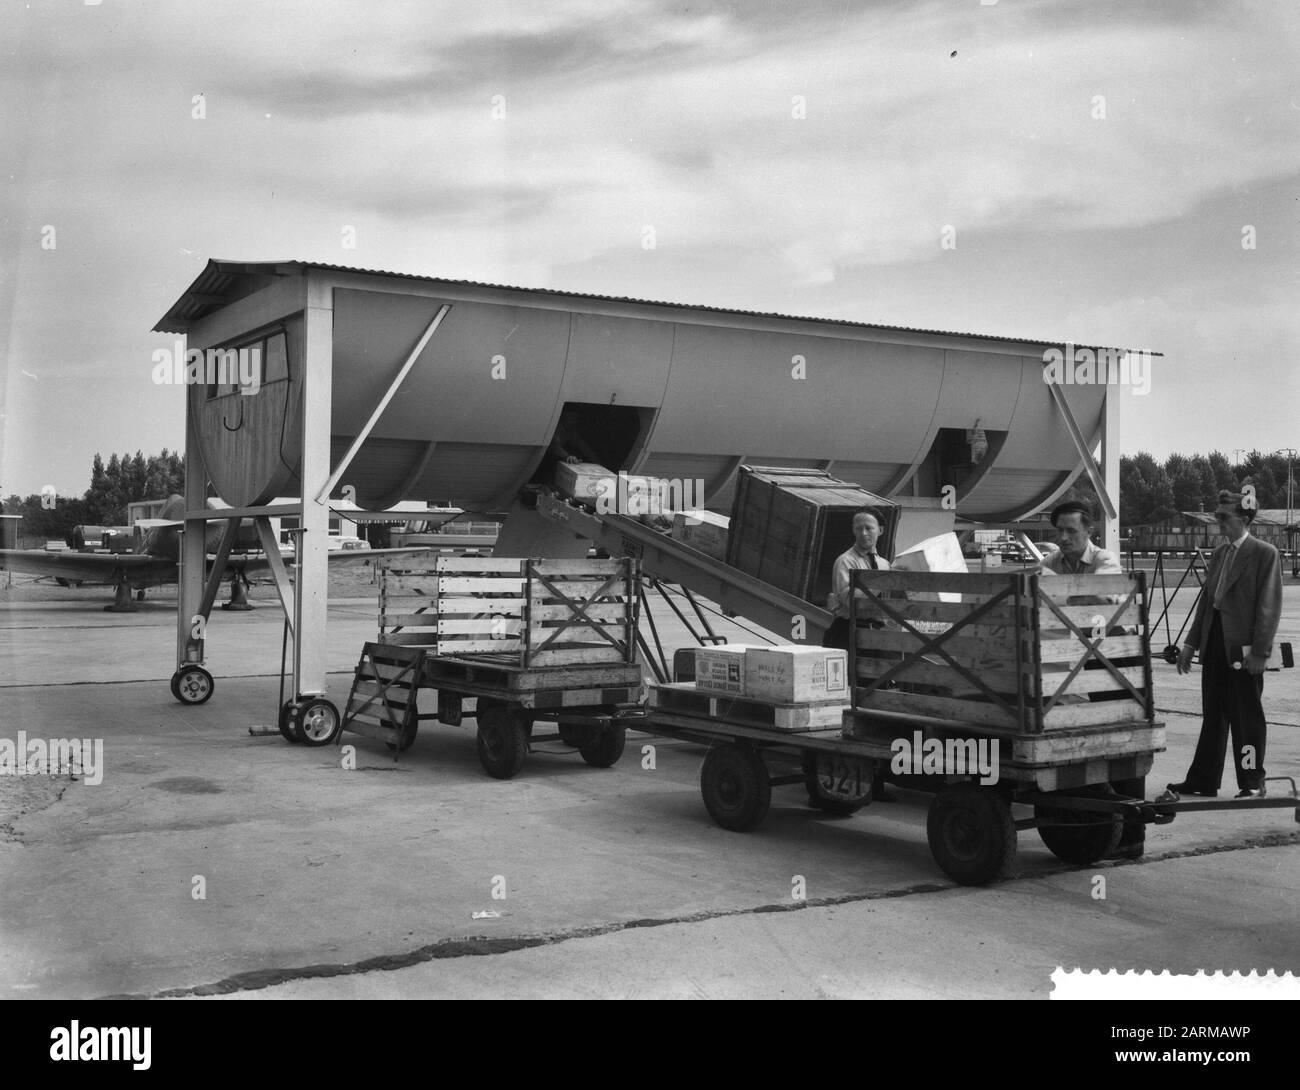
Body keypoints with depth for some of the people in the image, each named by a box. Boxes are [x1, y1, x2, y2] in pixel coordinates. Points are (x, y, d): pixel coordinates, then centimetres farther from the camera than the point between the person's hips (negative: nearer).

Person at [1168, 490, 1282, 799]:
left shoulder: (1265, 554, -7)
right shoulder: (1219, 554, 15)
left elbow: (1269, 606, -11)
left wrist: (1259, 650, -17)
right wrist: (1191, 642, 12)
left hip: (1244, 649, -7)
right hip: (1214, 646, 7)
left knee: (1247, 717, 2)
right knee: (1213, 716, 11)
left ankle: (1252, 783, 12)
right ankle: (1203, 781, 17)